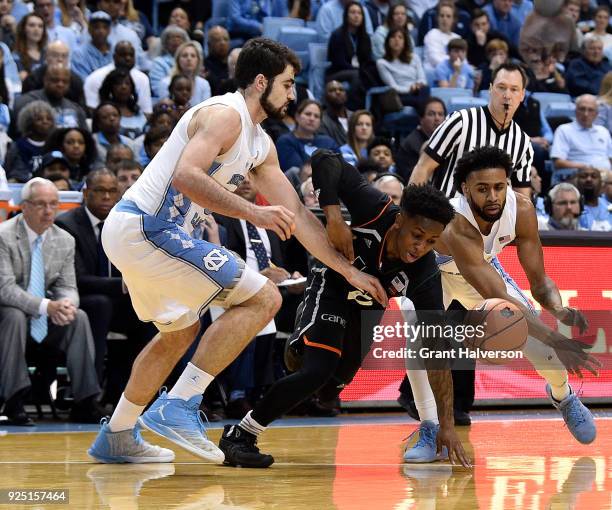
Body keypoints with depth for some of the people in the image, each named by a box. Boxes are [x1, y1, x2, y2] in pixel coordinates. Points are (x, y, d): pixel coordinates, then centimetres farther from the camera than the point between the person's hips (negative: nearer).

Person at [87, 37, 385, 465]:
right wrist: (252, 212, -26)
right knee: (262, 298, -12)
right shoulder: (225, 115, -11)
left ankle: (116, 438, 34)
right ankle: (178, 408, -14)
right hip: (146, 226, -10)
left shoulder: (261, 146, 19)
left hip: (129, 231, 10)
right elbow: (185, 176, -26)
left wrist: (350, 272, 19)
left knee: (180, 331, 29)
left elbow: (296, 215, 21)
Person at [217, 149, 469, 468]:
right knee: (316, 370, -24)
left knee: (335, 381, 13)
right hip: (332, 284, -4)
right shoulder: (376, 210, -36)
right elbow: (325, 161, -35)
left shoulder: (425, 274, -32)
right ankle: (238, 436, -14)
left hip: (369, 304, 4)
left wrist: (447, 425, -32)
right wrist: (334, 216, -48)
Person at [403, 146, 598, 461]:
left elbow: (539, 281, -21)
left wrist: (560, 311, -45)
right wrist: (556, 341, -56)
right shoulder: (456, 226, -45)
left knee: (534, 331, -9)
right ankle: (430, 432, -19)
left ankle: (563, 396, 23)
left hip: (485, 265, 4)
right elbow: (497, 299, -49)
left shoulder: (521, 209, -29)